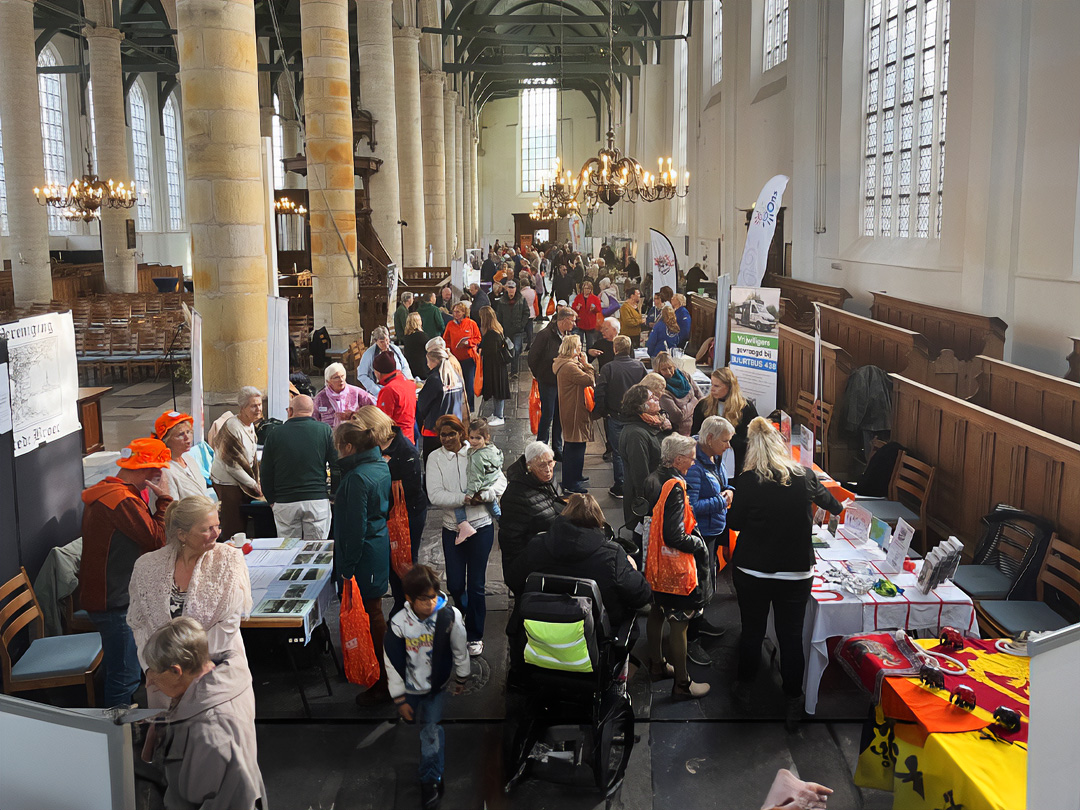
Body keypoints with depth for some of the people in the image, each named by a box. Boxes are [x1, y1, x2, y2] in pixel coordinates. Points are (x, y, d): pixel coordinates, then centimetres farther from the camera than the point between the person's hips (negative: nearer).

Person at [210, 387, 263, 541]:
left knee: (244, 522, 12)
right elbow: (232, 465, -20)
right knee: (233, 528, -4)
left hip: (242, 481, 9)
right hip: (227, 482, -9)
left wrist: (257, 481, 7)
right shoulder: (233, 427, -21)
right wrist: (254, 485, -13)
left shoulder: (250, 425, 7)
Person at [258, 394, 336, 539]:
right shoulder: (325, 430, -1)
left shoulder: (275, 434, 2)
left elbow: (266, 473, 6)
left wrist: (272, 500, 18)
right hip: (318, 499, 0)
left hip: (284, 503, 1)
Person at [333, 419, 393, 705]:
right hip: (381, 548, 10)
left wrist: (347, 569, -18)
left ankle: (381, 684, 9)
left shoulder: (356, 478, -23)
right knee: (374, 613, 21)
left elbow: (355, 528, -22)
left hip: (364, 556, -10)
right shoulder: (381, 466, 5)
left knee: (371, 617, 0)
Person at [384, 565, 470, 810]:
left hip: (437, 686, -1)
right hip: (409, 688, 2)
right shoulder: (398, 624, -23)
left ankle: (430, 780, 20)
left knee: (431, 732, 0)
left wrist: (462, 679, 5)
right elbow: (393, 664, -13)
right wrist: (400, 700, -8)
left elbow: (460, 650, -8)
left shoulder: (449, 616, -25)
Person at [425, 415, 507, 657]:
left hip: (481, 526, -1)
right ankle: (466, 611, 43)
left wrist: (482, 495, -22)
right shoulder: (435, 458, -2)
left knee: (476, 585, 3)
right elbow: (435, 495, -12)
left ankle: (475, 635, 20)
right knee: (455, 585, 8)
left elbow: (501, 482, -4)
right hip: (452, 527, 2)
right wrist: (465, 498, -22)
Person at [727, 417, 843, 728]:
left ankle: (744, 688, 35)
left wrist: (730, 502, 16)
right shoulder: (804, 476, -5)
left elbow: (735, 522, -5)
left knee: (752, 631, 17)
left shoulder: (747, 481, -14)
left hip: (752, 571, -1)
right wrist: (839, 509, 39)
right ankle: (793, 701, 23)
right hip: (796, 572, 1)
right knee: (791, 636, 12)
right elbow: (825, 498, 16)